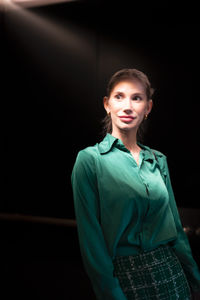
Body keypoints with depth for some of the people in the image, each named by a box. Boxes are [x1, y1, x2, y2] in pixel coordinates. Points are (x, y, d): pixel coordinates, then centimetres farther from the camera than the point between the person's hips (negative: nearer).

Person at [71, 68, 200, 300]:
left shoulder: (159, 160, 5)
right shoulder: (90, 159, -8)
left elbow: (175, 226, 10)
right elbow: (90, 237, -11)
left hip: (170, 274, 4)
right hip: (125, 279, -4)